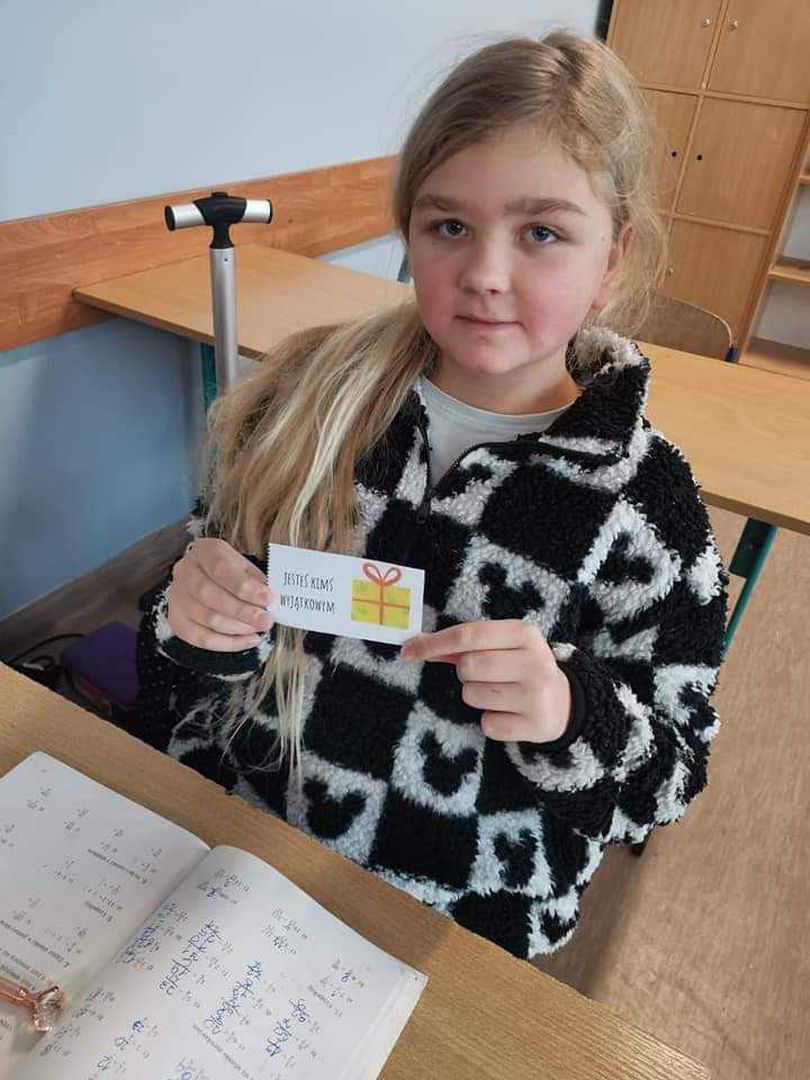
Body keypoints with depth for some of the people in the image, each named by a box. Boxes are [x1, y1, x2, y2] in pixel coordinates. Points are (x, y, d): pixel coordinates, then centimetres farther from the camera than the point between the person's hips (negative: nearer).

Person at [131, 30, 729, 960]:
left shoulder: (645, 505, -14)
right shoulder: (308, 398, -8)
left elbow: (665, 785, -4)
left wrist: (575, 715, -25)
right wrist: (202, 625, -19)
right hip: (217, 839, 2)